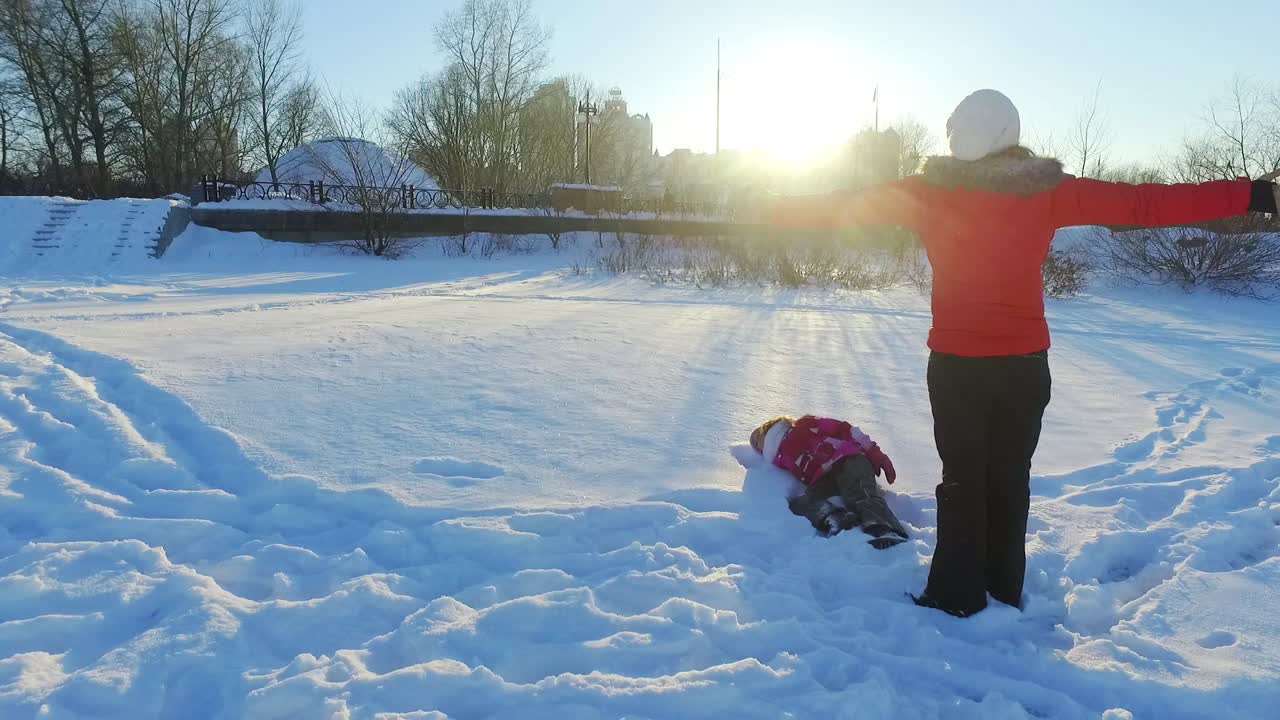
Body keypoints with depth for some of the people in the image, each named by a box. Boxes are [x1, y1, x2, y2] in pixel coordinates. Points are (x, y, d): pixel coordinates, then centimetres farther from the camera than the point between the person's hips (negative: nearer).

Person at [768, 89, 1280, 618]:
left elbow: (852, 204, 1)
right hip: (1025, 366, 1)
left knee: (962, 482, 11)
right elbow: (1144, 205, -5)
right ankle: (1004, 596, 26)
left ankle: (957, 601, 16)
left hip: (955, 365, -1)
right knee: (1010, 481, 15)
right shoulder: (1049, 191, -6)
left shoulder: (929, 192, -7)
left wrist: (778, 210, 16)